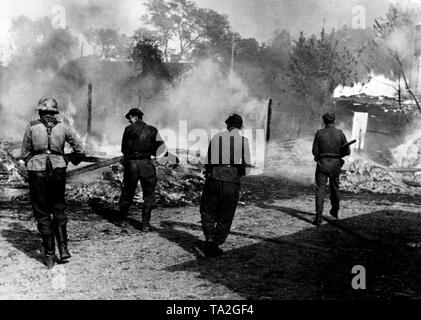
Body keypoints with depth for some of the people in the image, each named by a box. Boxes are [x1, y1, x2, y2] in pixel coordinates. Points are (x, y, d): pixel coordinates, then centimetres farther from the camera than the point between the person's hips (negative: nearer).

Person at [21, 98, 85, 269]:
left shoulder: (32, 127, -2)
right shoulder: (62, 127, 2)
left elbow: (25, 154, 3)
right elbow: (80, 150, 4)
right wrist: (74, 161, 24)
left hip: (37, 172, -1)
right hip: (58, 170, 1)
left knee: (42, 214, 9)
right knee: (58, 209, 20)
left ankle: (49, 255, 10)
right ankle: (63, 247, 10)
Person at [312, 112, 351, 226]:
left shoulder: (319, 133, -6)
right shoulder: (340, 134, -4)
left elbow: (315, 151, -4)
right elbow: (347, 151, 0)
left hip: (322, 163, -2)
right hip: (335, 164, 2)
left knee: (320, 190, -2)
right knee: (334, 188, 21)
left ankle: (318, 217, -11)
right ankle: (335, 211, 40)